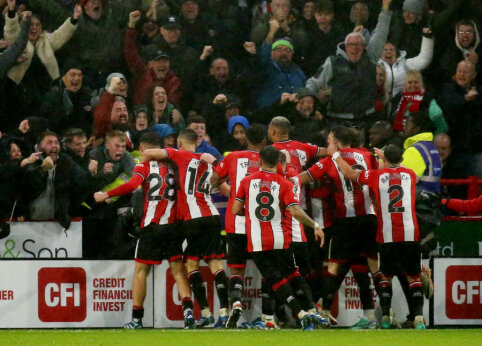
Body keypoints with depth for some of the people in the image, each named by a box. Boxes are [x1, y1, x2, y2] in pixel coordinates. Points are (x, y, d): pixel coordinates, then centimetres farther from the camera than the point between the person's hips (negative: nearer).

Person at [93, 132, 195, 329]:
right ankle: (187, 308, -15)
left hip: (151, 225, -3)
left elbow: (132, 185, -18)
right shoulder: (173, 165, 10)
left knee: (141, 270, 9)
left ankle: (136, 318, 9)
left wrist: (106, 195, -12)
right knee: (178, 270, 5)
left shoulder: (143, 167, -2)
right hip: (174, 224, 3)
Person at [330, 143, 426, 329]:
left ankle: (385, 317, 8)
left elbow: (348, 172, 15)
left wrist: (335, 154, 31)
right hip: (410, 235, 0)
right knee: (414, 277, 5)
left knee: (386, 276, 16)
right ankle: (418, 316, -10)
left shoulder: (376, 175, 1)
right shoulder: (410, 175, 7)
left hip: (387, 236, 0)